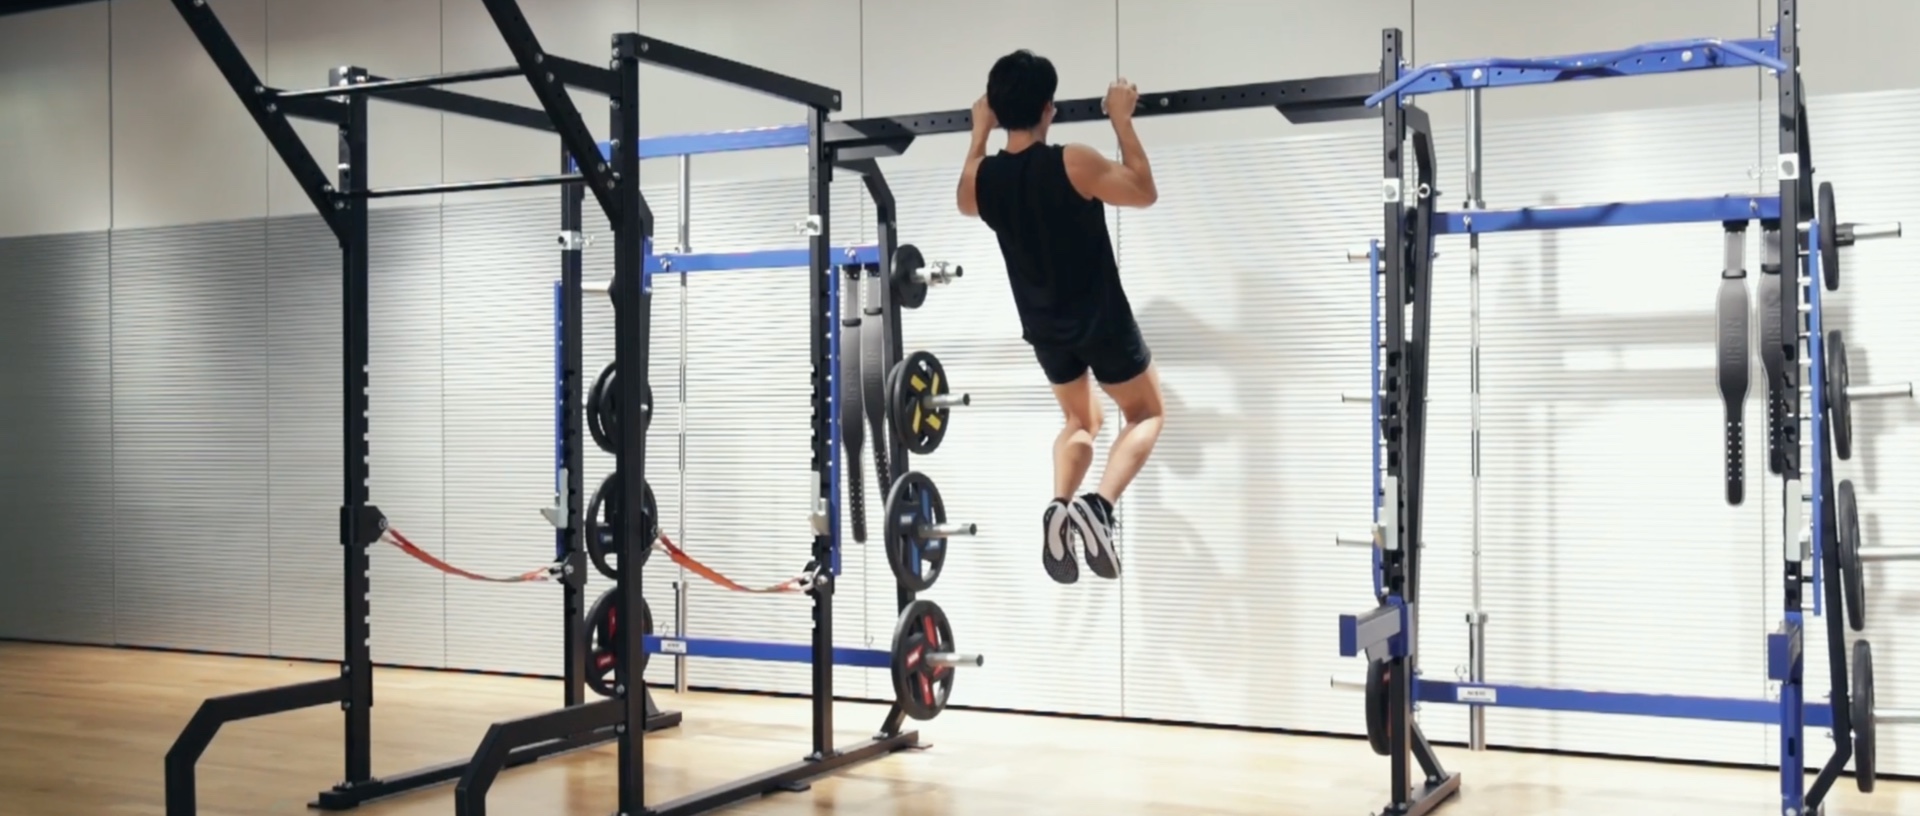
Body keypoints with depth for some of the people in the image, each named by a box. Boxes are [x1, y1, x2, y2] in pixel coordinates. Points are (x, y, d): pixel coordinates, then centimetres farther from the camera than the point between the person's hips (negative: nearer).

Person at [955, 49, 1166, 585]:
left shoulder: (982, 176, -8)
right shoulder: (1073, 163, -23)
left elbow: (966, 204, 19)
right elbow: (1145, 194, -9)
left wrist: (978, 133, 22)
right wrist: (1122, 122, -5)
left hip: (1045, 327, 5)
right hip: (1101, 318, -5)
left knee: (1080, 422, 26)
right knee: (1145, 414, 14)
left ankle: (1059, 507, -2)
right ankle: (1099, 504, -14)